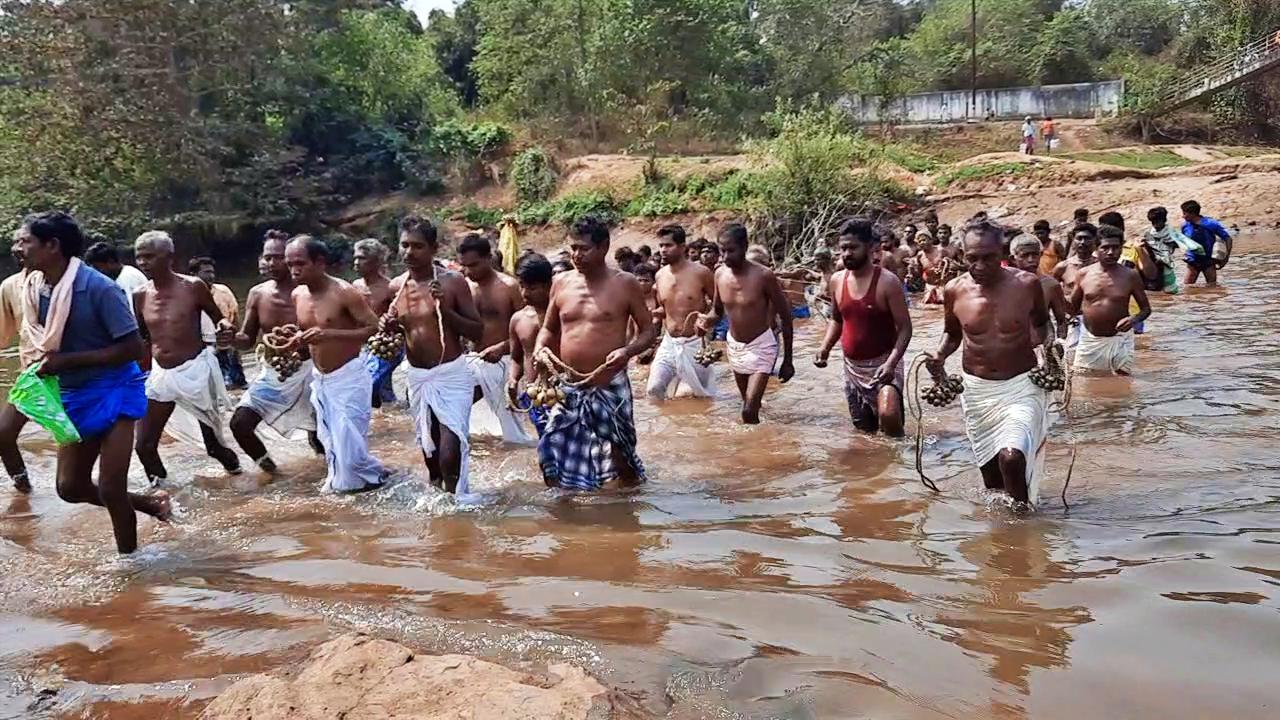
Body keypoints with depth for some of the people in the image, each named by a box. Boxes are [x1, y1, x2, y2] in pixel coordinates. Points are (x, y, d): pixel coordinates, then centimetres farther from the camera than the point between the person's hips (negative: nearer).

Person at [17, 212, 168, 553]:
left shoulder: (99, 287, -22)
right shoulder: (35, 289, -1)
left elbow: (133, 348, -21)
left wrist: (66, 361, -24)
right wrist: (46, 364, -6)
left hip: (112, 391, -7)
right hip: (72, 395, 7)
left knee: (110, 490, -4)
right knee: (70, 487, 10)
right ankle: (148, 503, 30)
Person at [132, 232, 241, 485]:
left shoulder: (193, 287, -9)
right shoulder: (140, 296, 2)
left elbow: (218, 318, 1)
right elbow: (140, 336, 16)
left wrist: (225, 328, -21)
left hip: (195, 370, -4)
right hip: (160, 375, 4)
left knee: (213, 441, 7)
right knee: (144, 444, 0)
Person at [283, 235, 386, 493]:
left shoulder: (344, 292, -19)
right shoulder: (297, 295, 3)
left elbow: (374, 328, -19)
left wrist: (330, 334, -29)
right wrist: (296, 342, -7)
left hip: (348, 376, -7)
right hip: (319, 378, 7)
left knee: (348, 440, -6)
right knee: (330, 440, 14)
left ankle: (373, 476, 17)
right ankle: (339, 478, 32)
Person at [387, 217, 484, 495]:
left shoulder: (453, 282, -10)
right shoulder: (396, 287, 4)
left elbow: (478, 332, -10)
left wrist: (445, 309, -21)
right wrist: (390, 327, -3)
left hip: (452, 374, -5)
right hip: (417, 377, 5)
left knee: (450, 454, -16)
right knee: (429, 448, 19)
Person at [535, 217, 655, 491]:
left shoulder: (624, 284, -3)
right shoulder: (561, 283, 7)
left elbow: (648, 330, 1)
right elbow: (548, 328, 18)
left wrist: (628, 351, -19)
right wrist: (540, 348, -4)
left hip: (609, 386, -3)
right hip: (567, 387, 4)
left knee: (618, 453, 3)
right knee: (555, 452, 3)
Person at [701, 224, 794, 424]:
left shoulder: (763, 275, -18)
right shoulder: (720, 274, -4)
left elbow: (785, 316, -10)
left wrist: (787, 360, -8)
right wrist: (707, 319, -14)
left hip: (761, 347, -5)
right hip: (734, 346, 5)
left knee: (749, 411, -15)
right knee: (750, 407, 16)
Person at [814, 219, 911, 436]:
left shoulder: (887, 282, -15)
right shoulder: (836, 281, 1)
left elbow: (905, 328, -14)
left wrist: (891, 363, -28)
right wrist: (825, 347, 0)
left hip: (883, 364, -6)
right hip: (852, 367, 6)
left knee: (888, 415, -29)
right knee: (864, 429, 15)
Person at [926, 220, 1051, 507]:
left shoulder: (1027, 284, -10)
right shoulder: (955, 290, -5)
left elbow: (1042, 324, 11)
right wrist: (939, 357, -6)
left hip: (1021, 386, -3)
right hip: (977, 389, 3)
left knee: (1011, 457, -24)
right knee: (990, 473, 11)